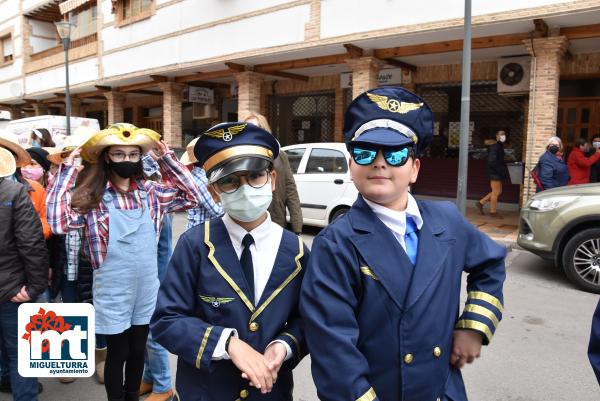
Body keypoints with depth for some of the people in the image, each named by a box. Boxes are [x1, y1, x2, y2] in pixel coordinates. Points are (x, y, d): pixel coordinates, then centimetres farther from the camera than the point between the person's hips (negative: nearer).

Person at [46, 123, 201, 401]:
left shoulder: (151, 191, 0)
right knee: (117, 353, 13)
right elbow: (58, 222, -24)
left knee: (138, 350, 22)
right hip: (113, 292, -4)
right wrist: (67, 169, -20)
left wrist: (166, 156, -2)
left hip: (146, 288, 4)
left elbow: (191, 196, 0)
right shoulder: (92, 196, -11)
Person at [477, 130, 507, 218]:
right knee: (496, 192, -2)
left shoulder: (500, 147, 16)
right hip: (495, 173, -10)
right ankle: (493, 212, 8)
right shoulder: (494, 147, -14)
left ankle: (481, 203, 20)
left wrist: (503, 171, 8)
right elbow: (492, 161, -22)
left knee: (498, 192, 15)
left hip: (498, 174, 10)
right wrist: (501, 171, -19)